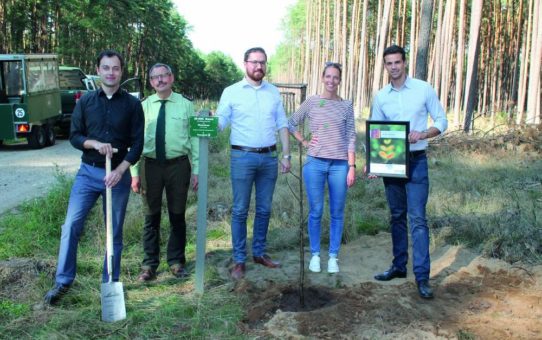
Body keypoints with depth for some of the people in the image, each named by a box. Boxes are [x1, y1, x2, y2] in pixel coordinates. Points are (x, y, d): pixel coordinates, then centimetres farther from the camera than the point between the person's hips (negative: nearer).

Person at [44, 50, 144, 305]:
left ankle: (111, 283, 20)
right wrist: (95, 144, -17)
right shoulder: (86, 101, 4)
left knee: (115, 232, 7)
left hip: (118, 174, -1)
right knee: (71, 225, -6)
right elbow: (74, 136, 4)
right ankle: (63, 281, 7)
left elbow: (137, 143, -3)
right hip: (88, 171, 1)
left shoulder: (132, 104, -1)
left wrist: (119, 171, -15)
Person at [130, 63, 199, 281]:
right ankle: (149, 264, 23)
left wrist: (197, 170, -5)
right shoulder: (144, 107, 4)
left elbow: (195, 138, 0)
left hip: (178, 165, -1)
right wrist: (135, 173, 0)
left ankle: (176, 262, 27)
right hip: (150, 165, 1)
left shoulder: (185, 105, 1)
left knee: (177, 216, 11)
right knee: (151, 217, 9)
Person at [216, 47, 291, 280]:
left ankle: (259, 253, 26)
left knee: (264, 209, 11)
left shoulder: (273, 92, 10)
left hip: (269, 157, 3)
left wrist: (286, 155, 6)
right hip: (243, 157, -3)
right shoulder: (231, 92, 1)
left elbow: (282, 125, 12)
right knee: (240, 211, 1)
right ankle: (239, 260, 10)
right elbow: (220, 122, -4)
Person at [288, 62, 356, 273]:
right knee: (315, 212, 5)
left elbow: (351, 137, 3)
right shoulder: (311, 102, 4)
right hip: (315, 163, -1)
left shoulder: (347, 105, 6)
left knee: (337, 213, 6)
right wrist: (303, 142, 0)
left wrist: (352, 166, -2)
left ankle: (333, 256, 17)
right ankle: (315, 254, 18)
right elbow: (291, 124, 13)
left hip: (339, 165, 1)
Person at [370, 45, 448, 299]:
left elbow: (441, 122, 0)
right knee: (397, 217, 12)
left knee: (417, 218, -8)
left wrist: (422, 134, -19)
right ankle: (399, 266, 24)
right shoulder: (380, 96, 6)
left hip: (416, 162, -4)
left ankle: (422, 275, -4)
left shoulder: (424, 89, -3)